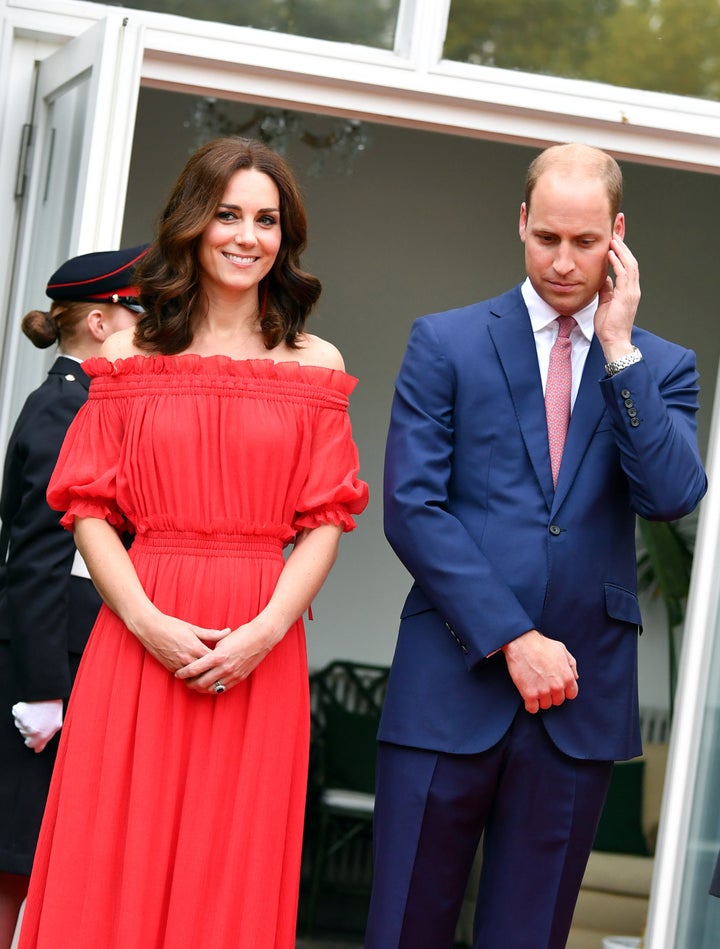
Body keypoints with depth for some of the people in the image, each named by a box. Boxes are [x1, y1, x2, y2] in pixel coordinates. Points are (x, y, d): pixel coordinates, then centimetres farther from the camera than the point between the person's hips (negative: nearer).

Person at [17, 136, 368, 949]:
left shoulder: (314, 365, 9)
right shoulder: (131, 354, 8)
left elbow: (325, 522, 3)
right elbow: (89, 509, 2)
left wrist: (265, 631, -10)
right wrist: (146, 621, -11)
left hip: (258, 656, 0)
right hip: (139, 638, 0)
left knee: (232, 879, 2)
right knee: (112, 869, -1)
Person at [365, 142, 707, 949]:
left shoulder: (660, 368, 10)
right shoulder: (446, 343, 3)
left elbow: (673, 495, -7)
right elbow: (411, 507, -5)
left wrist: (619, 348, -9)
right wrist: (512, 640, -11)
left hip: (580, 697, 2)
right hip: (453, 687, -2)